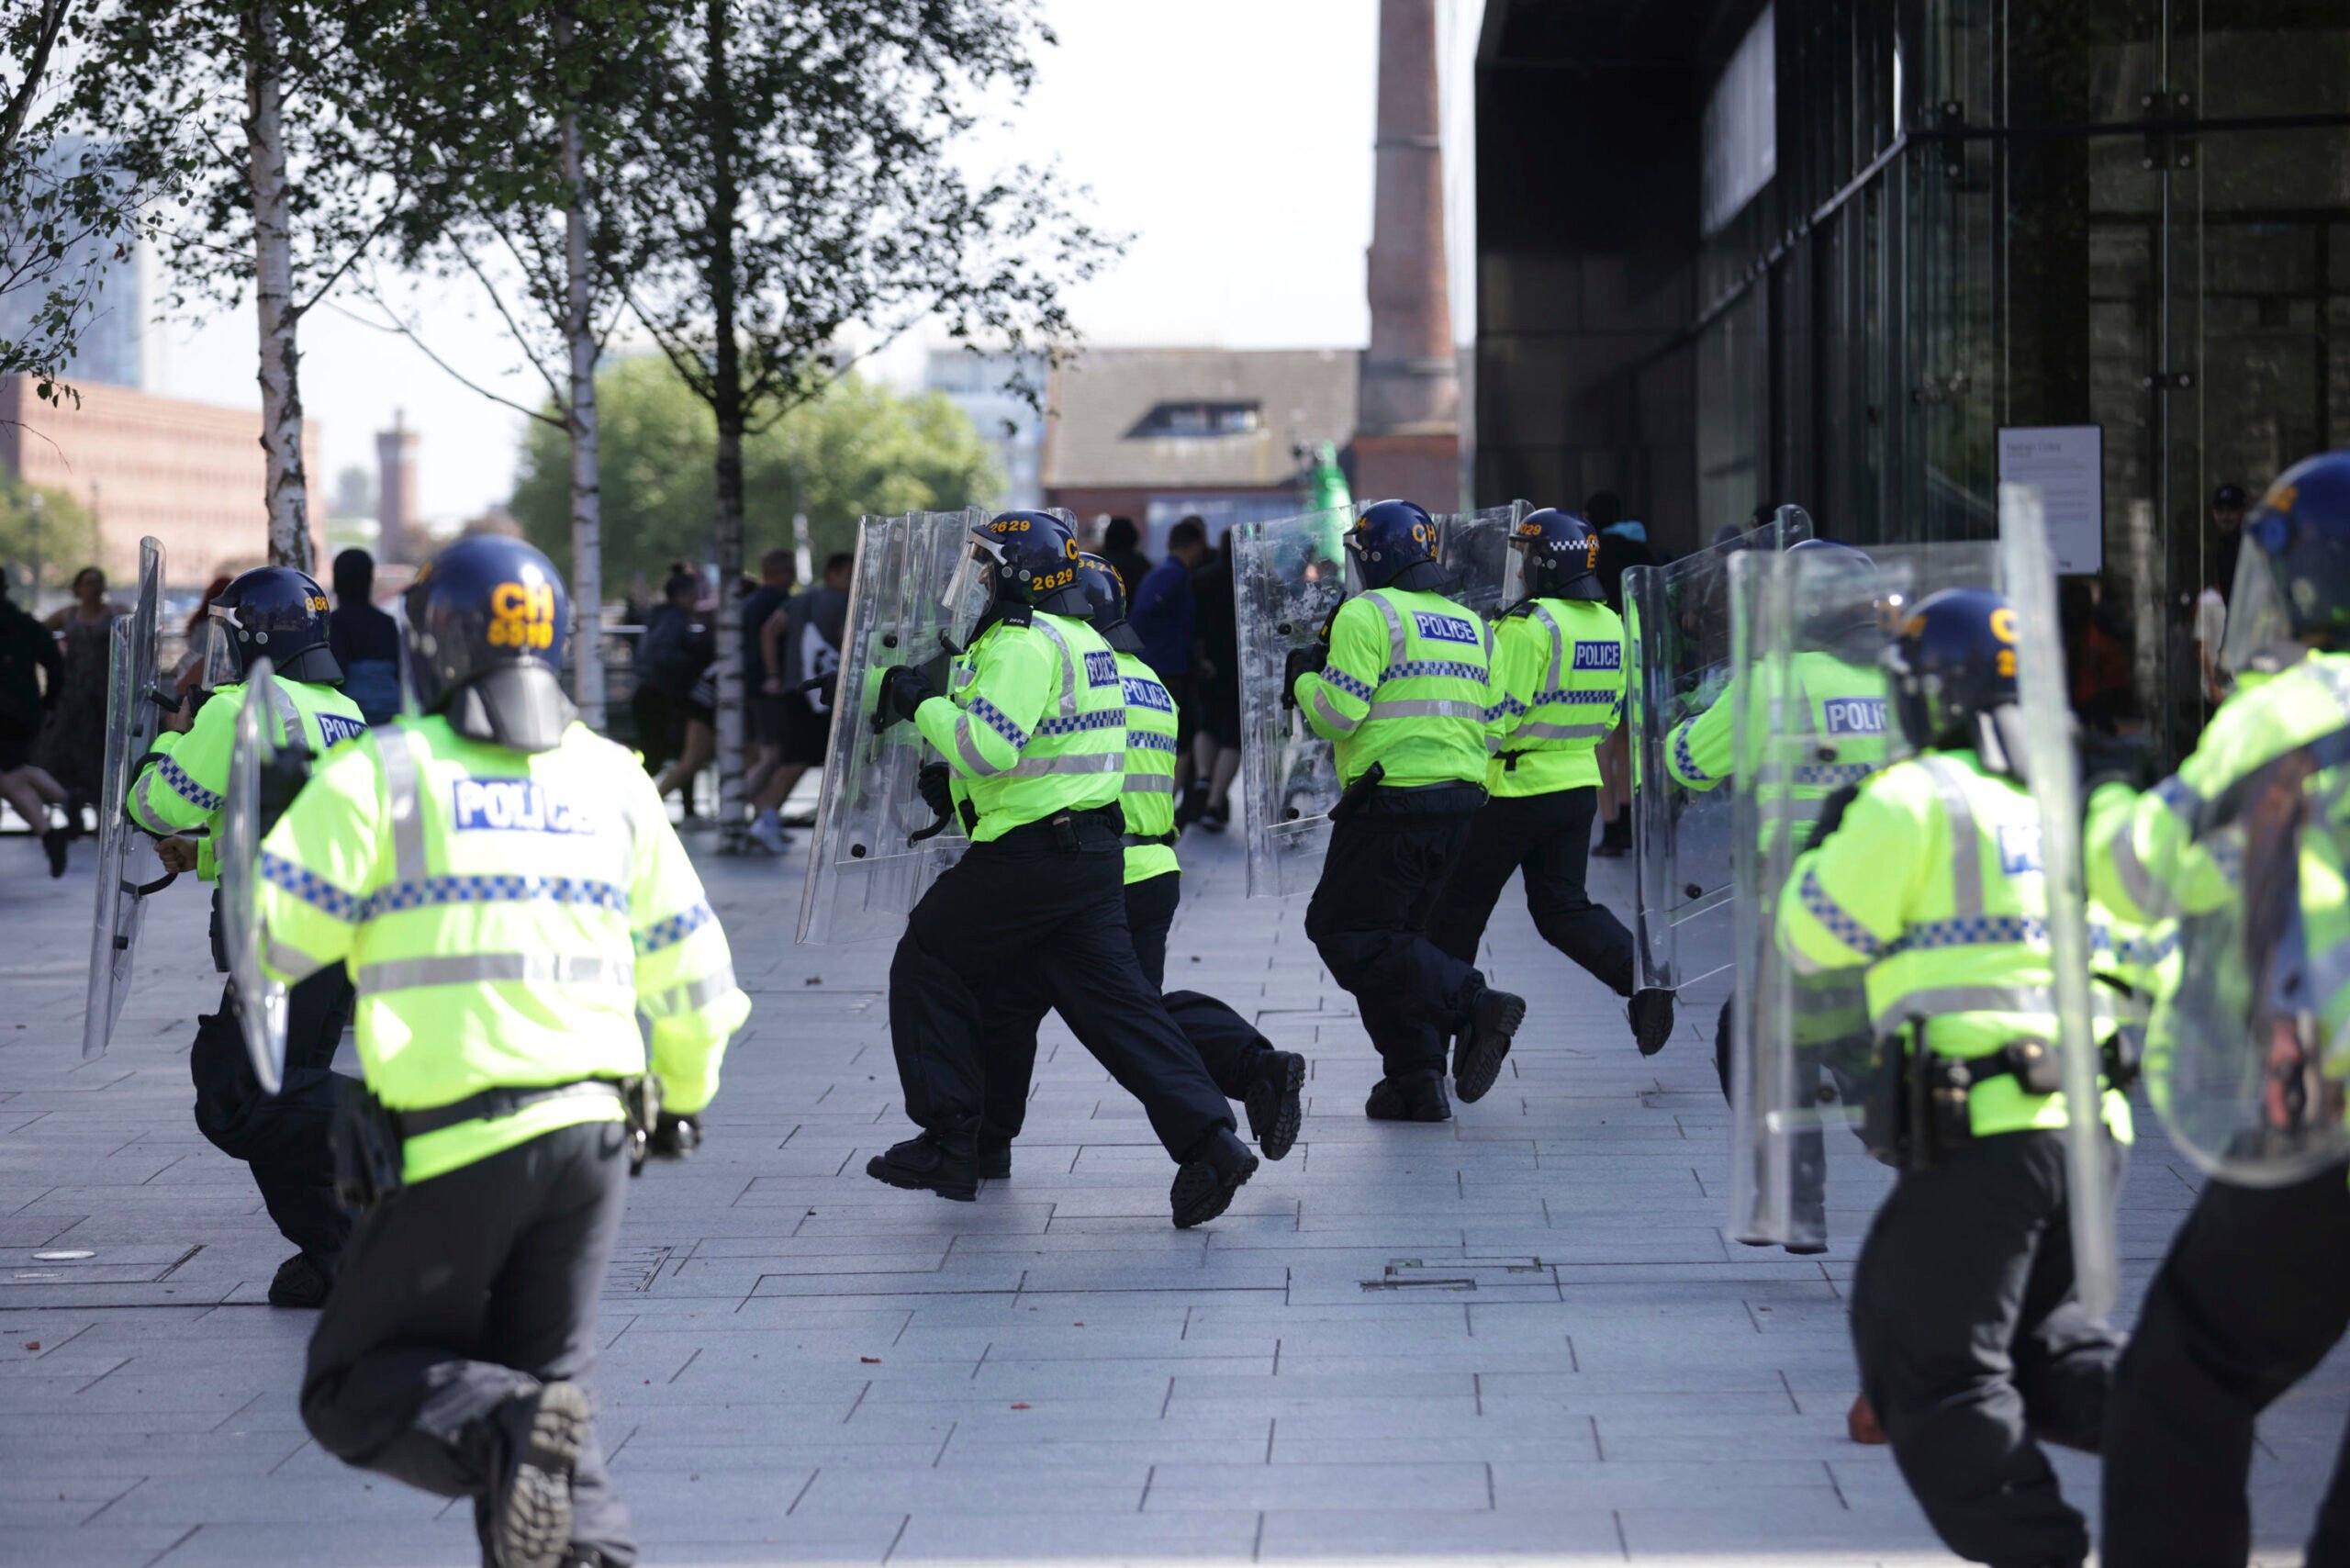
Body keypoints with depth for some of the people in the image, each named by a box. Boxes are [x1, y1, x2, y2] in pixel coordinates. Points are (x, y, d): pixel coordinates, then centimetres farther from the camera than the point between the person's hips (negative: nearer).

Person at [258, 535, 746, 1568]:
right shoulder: (610, 778, 12)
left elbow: (259, 932, -8)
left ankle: (500, 1432, -22)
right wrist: (686, 1094, 33)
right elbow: (691, 975, 15)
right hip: (592, 1132, 5)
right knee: (546, 1385, 16)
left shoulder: (384, 770, -3)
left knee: (357, 1389, 9)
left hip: (453, 1143, -5)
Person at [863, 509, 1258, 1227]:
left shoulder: (1024, 644, -14)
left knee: (930, 965, 7)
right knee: (1109, 995, 5)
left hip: (1030, 852, -9)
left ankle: (947, 1147, 10)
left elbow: (985, 749, -25)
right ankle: (1209, 1142, -8)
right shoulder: (1080, 639, 18)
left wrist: (926, 704, -11)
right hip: (1096, 848, 9)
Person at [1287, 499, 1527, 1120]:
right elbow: (1484, 726, 15)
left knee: (1346, 931, -2)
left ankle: (1474, 1004, -17)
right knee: (1396, 934, 16)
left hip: (1392, 800, -8)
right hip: (1461, 799, 8)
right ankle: (1417, 1082, 9)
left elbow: (1338, 714, -13)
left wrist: (1306, 678, 6)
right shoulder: (1468, 624, 17)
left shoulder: (1369, 614, -6)